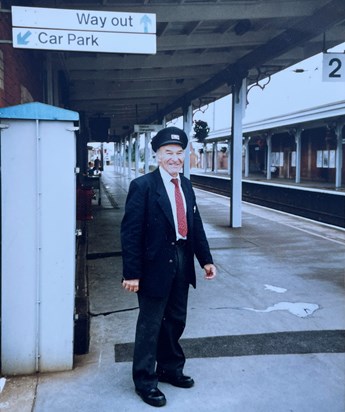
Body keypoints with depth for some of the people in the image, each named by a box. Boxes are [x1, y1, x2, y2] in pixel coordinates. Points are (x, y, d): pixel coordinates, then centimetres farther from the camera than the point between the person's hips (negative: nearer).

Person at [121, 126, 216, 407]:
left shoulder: (186, 186, 8)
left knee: (176, 320, 19)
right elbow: (130, 232, -15)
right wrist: (132, 273, -18)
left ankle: (170, 368, 40)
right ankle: (145, 380, 25)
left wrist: (206, 259, 7)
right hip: (155, 266, -6)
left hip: (182, 264, 7)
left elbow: (195, 224, 11)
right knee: (150, 325, 7)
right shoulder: (143, 186, -13)